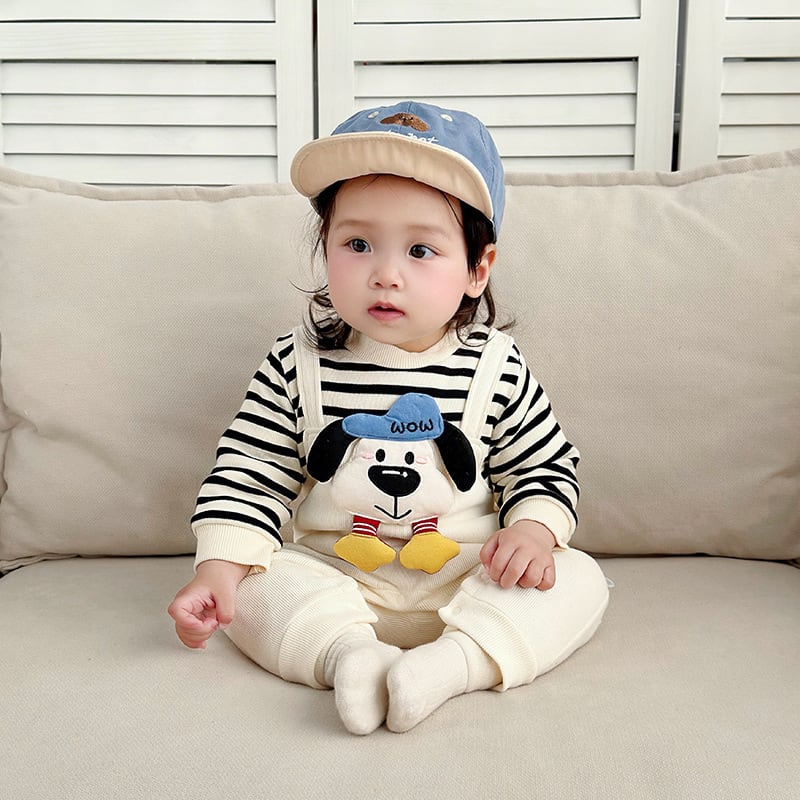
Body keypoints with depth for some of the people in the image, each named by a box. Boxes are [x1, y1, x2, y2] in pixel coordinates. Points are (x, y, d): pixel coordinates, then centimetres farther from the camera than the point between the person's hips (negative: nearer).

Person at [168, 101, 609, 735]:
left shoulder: (496, 368, -7)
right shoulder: (298, 365, -7)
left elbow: (548, 467, 2)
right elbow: (251, 474, -4)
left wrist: (534, 528, -17)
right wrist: (218, 566, -15)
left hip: (467, 578, 1)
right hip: (332, 578, 0)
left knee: (579, 580, -18)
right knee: (253, 586, -20)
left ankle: (452, 662, -32)